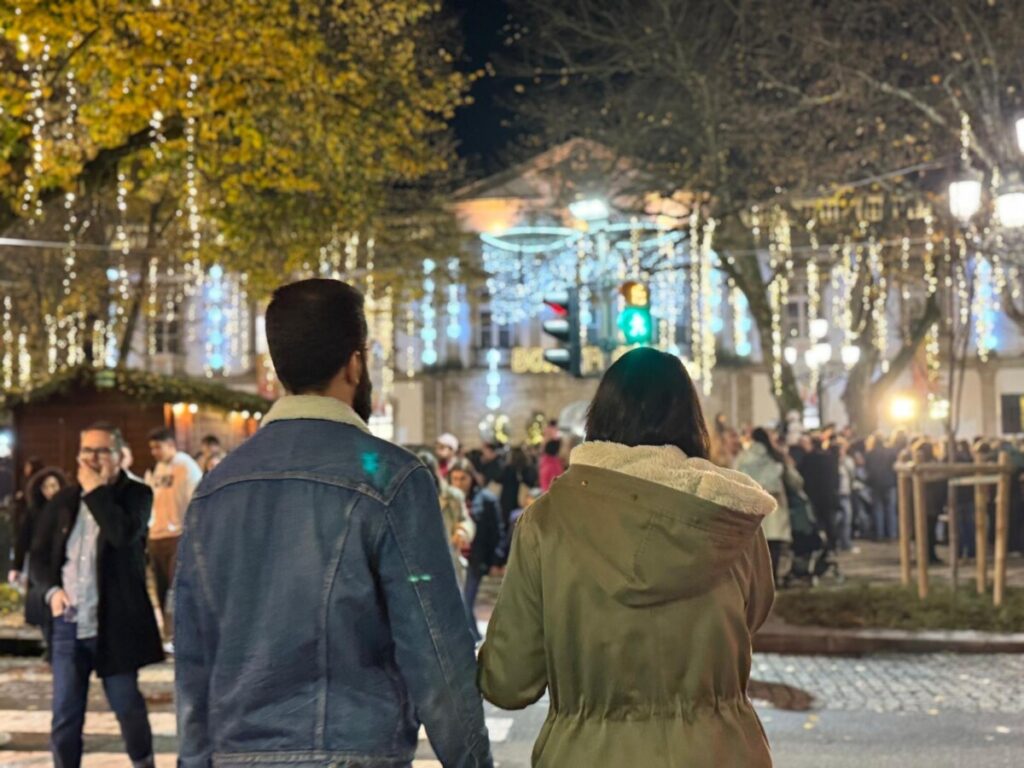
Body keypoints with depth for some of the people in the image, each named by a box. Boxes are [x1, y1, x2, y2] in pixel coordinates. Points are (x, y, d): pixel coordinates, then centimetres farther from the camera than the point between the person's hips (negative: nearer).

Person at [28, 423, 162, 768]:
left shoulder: (136, 494, -1)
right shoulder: (62, 501, 10)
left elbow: (125, 534, -21)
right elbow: (39, 554, 11)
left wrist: (95, 491, -13)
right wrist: (51, 590, -7)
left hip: (115, 623, -3)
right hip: (67, 623, 3)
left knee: (128, 706, 6)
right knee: (65, 715, 5)